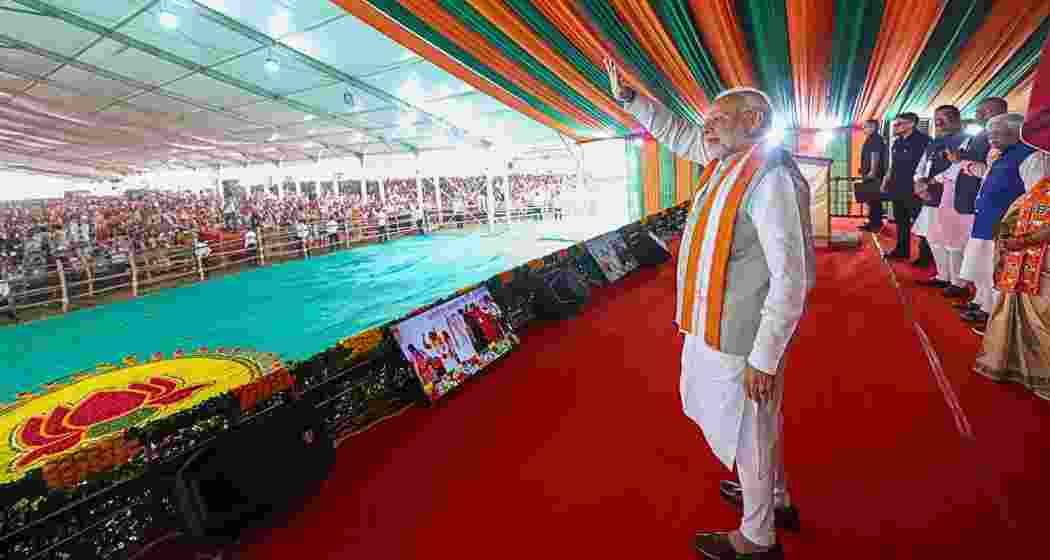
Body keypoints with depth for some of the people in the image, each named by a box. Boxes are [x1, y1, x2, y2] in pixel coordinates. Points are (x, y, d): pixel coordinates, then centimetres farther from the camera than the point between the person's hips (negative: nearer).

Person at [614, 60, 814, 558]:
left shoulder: (770, 178, -22)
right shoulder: (729, 160, 4)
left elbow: (790, 279, -25)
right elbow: (677, 134, 20)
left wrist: (764, 358, -24)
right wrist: (627, 96, 15)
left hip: (740, 337, -9)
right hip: (717, 327, 9)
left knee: (748, 431, 10)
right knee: (757, 424, 26)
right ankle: (774, 498, 51)